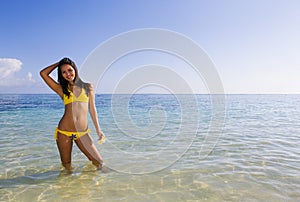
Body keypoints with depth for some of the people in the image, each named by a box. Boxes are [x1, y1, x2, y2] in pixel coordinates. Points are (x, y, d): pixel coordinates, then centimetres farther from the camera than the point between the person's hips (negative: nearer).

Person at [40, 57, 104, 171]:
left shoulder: (88, 87, 8)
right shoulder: (62, 89, 6)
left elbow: (92, 109, 9)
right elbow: (43, 73, 1)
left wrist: (98, 130, 6)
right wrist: (59, 63, 11)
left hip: (83, 132, 1)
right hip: (64, 131, 0)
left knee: (98, 162, -1)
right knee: (67, 167, 8)